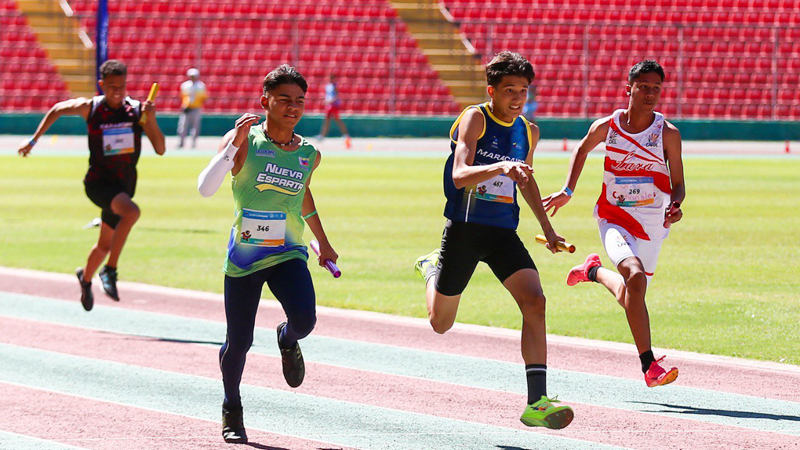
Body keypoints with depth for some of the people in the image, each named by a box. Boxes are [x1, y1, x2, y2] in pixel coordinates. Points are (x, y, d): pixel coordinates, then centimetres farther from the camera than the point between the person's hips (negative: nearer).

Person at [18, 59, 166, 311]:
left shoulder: (137, 111, -5)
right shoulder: (90, 108, -8)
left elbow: (160, 149, -9)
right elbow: (57, 110, 11)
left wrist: (151, 120, -24)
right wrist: (34, 140, 14)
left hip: (123, 186, 4)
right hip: (98, 183, -4)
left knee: (105, 245, 18)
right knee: (131, 212, -34)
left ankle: (86, 278, 50)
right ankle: (110, 271, -25)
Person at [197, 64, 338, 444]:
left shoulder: (309, 154, 3)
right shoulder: (244, 141, -9)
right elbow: (205, 188, -21)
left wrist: (323, 243, 31)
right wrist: (234, 144, -29)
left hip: (288, 255, 2)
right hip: (243, 255, -2)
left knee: (305, 319, -24)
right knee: (239, 342, 2)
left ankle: (288, 341, 16)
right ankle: (232, 410, 31)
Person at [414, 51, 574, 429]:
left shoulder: (528, 132, 7)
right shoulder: (475, 118, -12)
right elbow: (460, 175, -26)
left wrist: (547, 228, 28)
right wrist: (500, 167, -42)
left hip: (504, 232, 4)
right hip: (464, 228, -4)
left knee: (534, 302, -21)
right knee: (441, 324, 12)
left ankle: (537, 402, -25)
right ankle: (431, 268, 48)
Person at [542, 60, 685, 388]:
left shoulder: (668, 133, -5)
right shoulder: (607, 127, -4)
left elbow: (678, 185, 0)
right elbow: (582, 149, 18)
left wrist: (675, 206, -21)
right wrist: (567, 192, 16)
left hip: (652, 223, 2)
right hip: (614, 218, -2)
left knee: (629, 295, 12)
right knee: (635, 277, -28)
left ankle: (594, 271, 48)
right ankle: (649, 365, -28)